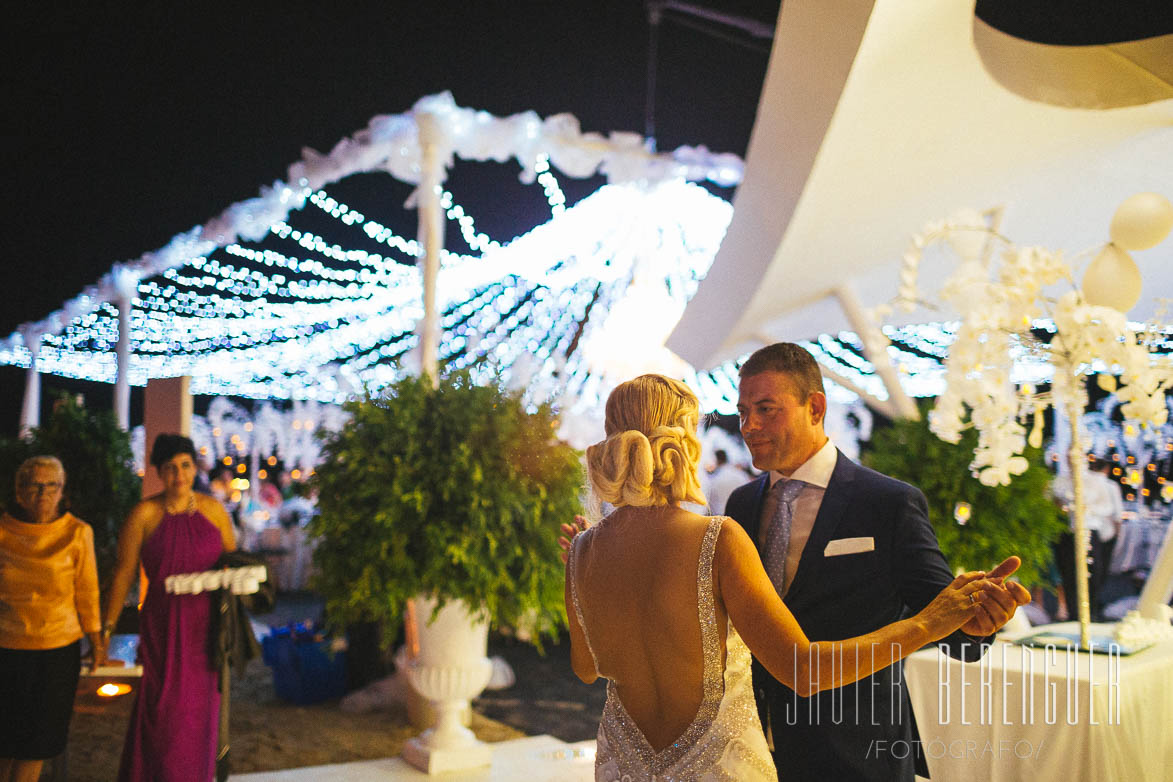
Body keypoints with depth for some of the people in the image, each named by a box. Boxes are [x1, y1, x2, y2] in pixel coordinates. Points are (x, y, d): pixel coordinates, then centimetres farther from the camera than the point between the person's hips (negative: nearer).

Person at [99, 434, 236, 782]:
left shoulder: (213, 509, 5)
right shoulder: (145, 514, -3)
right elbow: (124, 573, -1)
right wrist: (106, 626, -1)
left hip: (206, 625, 2)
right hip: (163, 626, -2)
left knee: (200, 708, 7)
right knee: (164, 709, -2)